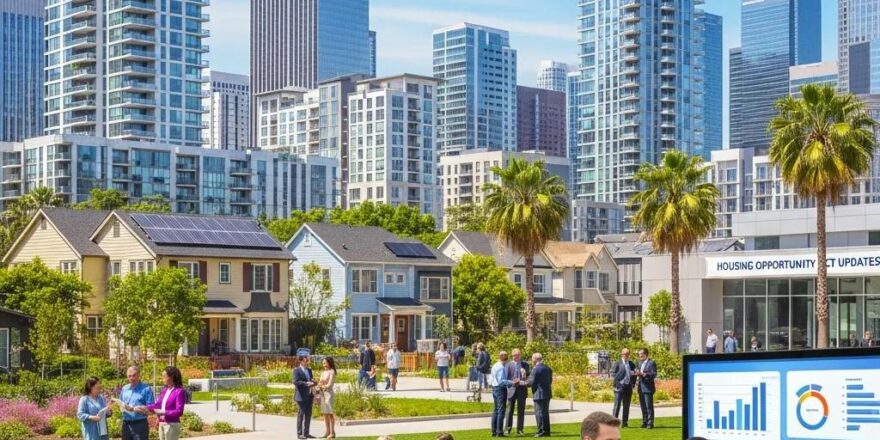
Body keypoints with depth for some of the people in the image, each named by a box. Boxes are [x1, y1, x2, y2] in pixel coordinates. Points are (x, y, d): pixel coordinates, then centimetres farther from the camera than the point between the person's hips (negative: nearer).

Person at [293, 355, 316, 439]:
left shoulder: (309, 370, 16)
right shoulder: (297, 371, -8)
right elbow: (295, 382, -18)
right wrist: (307, 383, -24)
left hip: (309, 396, 7)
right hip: (301, 396, -7)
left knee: (308, 415, 8)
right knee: (301, 414, -2)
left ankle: (306, 433, 15)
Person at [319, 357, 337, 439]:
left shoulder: (332, 372, -6)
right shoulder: (323, 373, 15)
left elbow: (329, 384, -11)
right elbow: (319, 384, 12)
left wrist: (322, 386, 0)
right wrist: (319, 386, -9)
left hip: (328, 392, -7)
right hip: (322, 393, 7)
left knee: (330, 413, -6)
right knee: (325, 413, 7)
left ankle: (332, 432, -4)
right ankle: (327, 431, 10)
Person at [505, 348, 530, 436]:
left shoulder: (525, 364, 6)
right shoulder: (509, 364, 4)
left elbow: (528, 377, 3)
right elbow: (507, 377, 0)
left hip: (522, 389, 1)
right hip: (512, 388, -1)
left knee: (521, 410, 3)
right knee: (510, 410, 2)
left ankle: (519, 430, 8)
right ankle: (508, 429, 8)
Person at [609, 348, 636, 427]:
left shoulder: (631, 364, 15)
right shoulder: (617, 364, 1)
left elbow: (634, 374, 21)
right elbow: (613, 374, -5)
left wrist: (633, 384, 8)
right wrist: (617, 383, -14)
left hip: (628, 387, 5)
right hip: (620, 386, -5)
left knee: (626, 406, 6)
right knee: (617, 405, -6)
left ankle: (624, 422, 11)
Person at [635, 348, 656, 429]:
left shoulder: (651, 363, -8)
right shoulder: (640, 363, 18)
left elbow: (654, 374, -15)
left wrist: (644, 374, -23)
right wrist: (637, 373, 1)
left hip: (648, 387, -8)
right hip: (641, 387, 8)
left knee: (649, 406, -7)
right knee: (643, 406, 10)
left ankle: (650, 423, -4)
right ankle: (645, 422, 16)